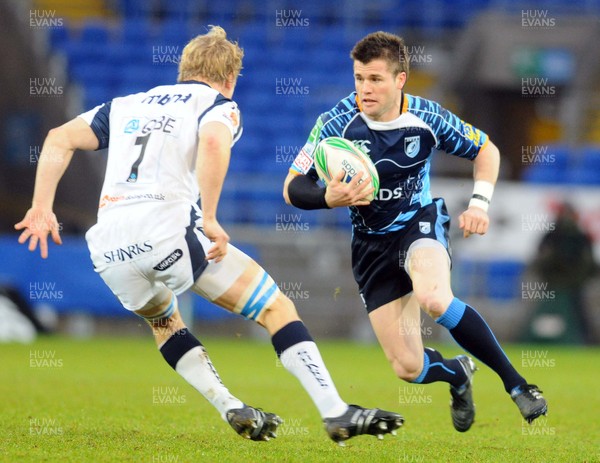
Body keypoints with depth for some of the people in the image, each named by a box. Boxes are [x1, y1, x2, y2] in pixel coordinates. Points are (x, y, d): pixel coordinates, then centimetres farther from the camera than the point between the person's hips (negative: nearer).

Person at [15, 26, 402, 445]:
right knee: (276, 308, 6)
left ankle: (232, 409, 21)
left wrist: (42, 207, 19)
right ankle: (338, 413, -2)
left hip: (108, 246, 5)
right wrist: (210, 218, -13)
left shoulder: (128, 105, 28)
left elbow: (60, 139, 22)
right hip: (167, 229, -5)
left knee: (163, 319, 34)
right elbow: (214, 143, -13)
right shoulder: (219, 105, 11)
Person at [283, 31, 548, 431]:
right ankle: (458, 374, 34)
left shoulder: (426, 117, -14)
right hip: (372, 244, 2)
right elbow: (293, 188, -16)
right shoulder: (338, 123, -17)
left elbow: (486, 150, 3)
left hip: (419, 222, -1)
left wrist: (480, 203, -13)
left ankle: (516, 383, -22)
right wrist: (329, 198, -38)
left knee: (433, 298, -38)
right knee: (408, 368, -5)